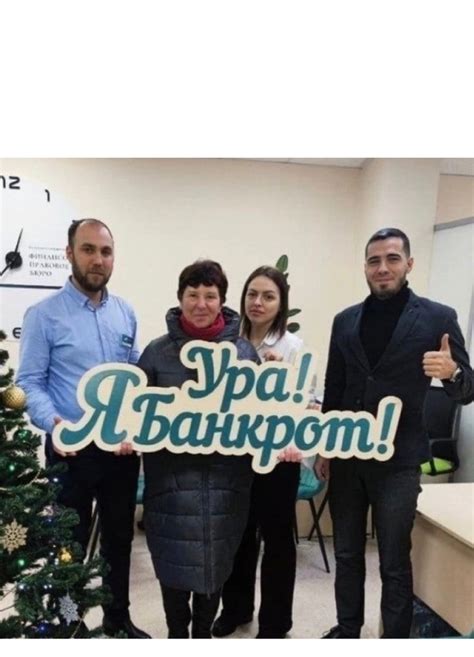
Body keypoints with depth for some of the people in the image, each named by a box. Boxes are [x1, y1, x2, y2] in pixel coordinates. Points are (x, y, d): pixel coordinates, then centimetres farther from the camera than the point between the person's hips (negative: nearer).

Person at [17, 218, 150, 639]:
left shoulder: (125, 313, 4)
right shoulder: (44, 315, -9)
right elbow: (30, 382, -11)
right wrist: (53, 423, -28)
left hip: (123, 447, 5)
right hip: (73, 449, -4)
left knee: (119, 537, 19)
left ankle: (118, 618, 40)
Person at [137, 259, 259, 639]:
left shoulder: (244, 351, 0)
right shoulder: (158, 352, -2)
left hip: (226, 473, 1)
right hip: (172, 473, -1)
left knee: (217, 559, 15)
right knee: (175, 561, 8)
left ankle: (203, 632, 40)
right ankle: (177, 633, 35)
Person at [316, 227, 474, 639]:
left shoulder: (438, 318, -6)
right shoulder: (345, 320, 5)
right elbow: (333, 391, 9)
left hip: (397, 460, -4)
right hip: (346, 456, 4)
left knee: (394, 563, 9)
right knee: (347, 554, 17)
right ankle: (347, 629, 37)